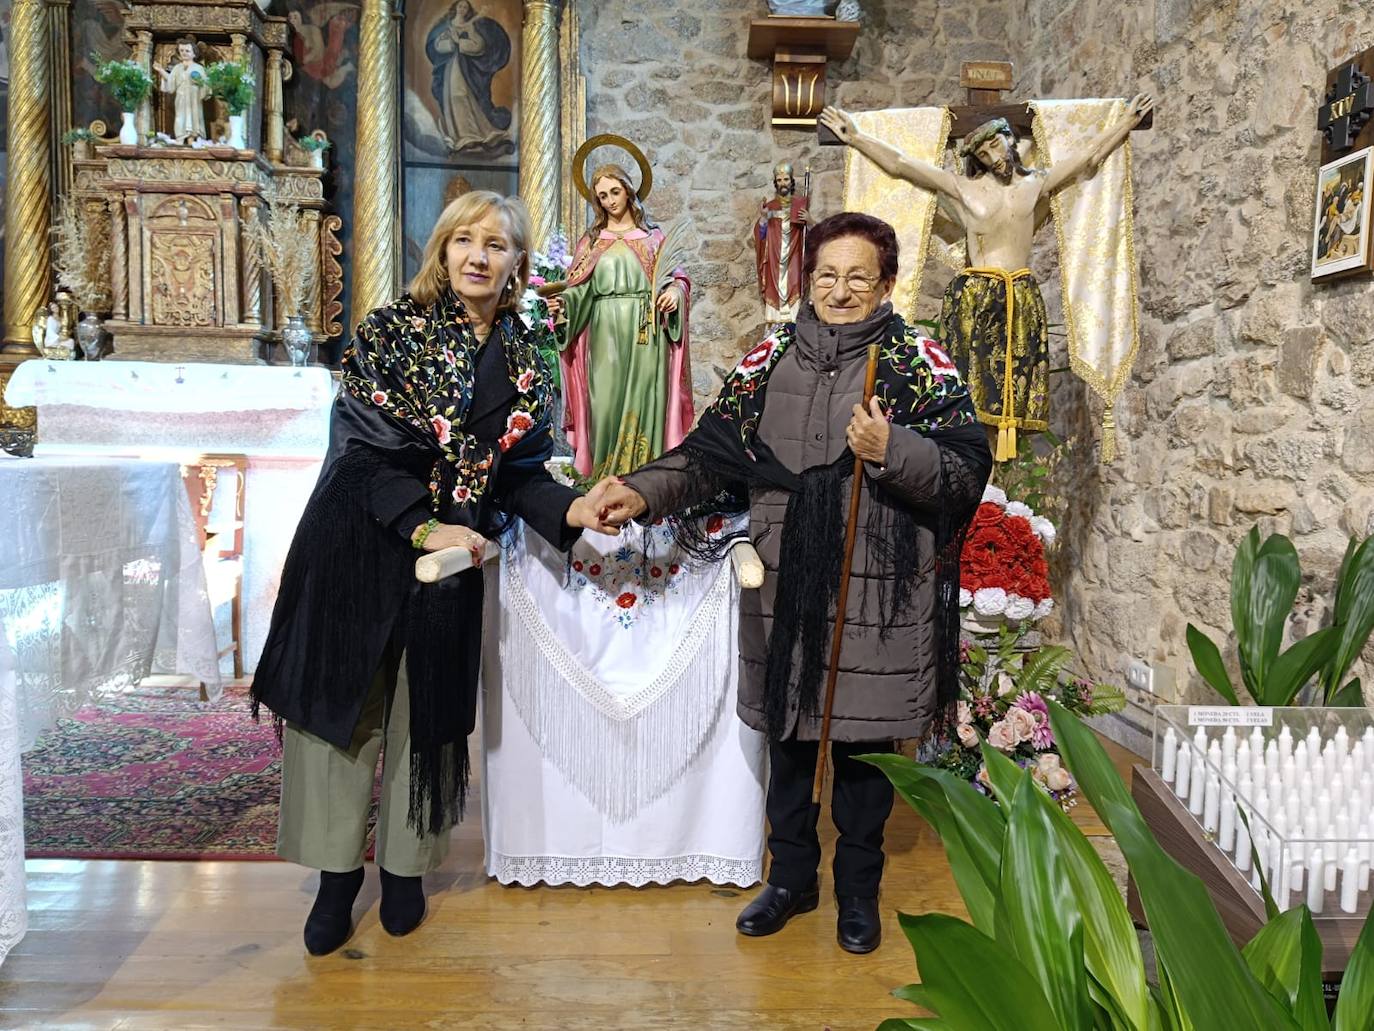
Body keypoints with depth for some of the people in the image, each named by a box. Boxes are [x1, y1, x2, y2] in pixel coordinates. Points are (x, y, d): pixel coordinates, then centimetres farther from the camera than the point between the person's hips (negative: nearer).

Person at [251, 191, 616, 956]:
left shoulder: (525, 363, 5)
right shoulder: (391, 332, -6)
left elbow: (521, 473, 4)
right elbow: (363, 452, -13)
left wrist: (572, 509, -15)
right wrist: (424, 527, -23)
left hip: (451, 552, 3)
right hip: (357, 546, -2)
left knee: (425, 712, 10)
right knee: (342, 700, 3)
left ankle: (405, 869, 27)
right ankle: (338, 872, 20)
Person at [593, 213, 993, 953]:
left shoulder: (921, 364, -2)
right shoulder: (770, 359, 6)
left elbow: (969, 469, -7)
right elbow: (712, 449, 6)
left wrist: (891, 450, -23)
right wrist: (643, 492, -8)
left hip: (877, 594, -2)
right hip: (785, 588, 3)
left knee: (864, 741, 10)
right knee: (787, 735, 14)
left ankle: (858, 889, 32)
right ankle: (791, 876, 36)